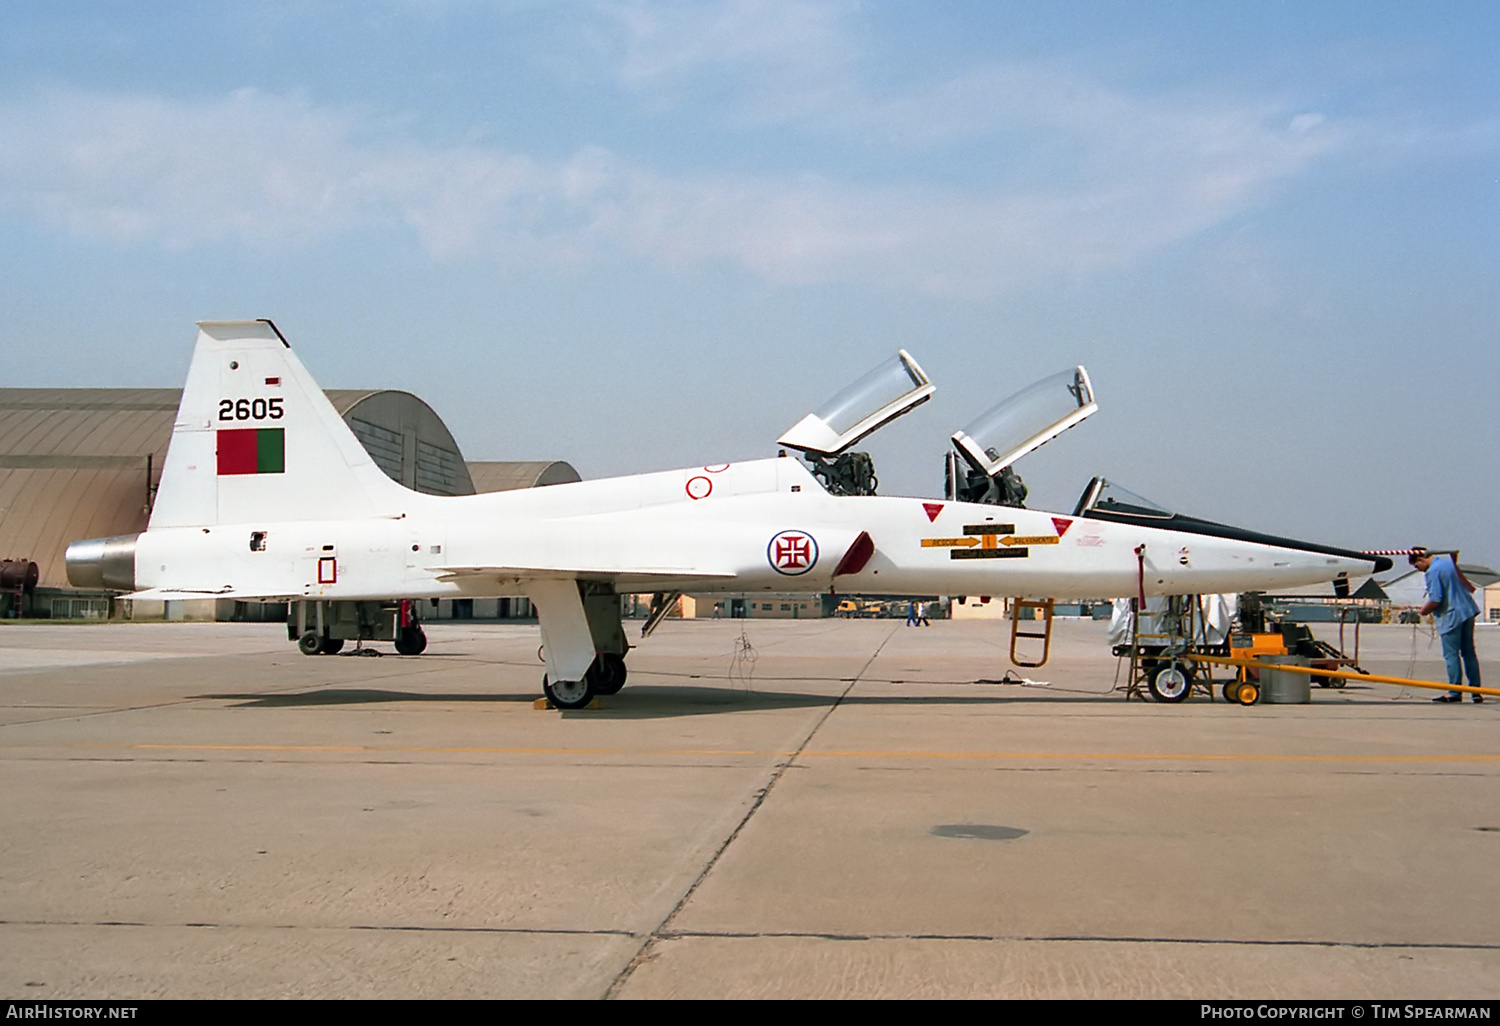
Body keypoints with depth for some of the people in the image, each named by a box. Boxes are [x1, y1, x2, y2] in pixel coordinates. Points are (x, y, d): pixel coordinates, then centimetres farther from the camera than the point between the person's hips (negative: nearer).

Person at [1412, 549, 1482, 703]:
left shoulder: (1433, 572, -16)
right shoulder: (1448, 562, 11)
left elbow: (1436, 600, -21)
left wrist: (1424, 611, -5)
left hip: (1451, 617, -9)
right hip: (1468, 611, 9)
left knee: (1451, 655, -2)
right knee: (1469, 652, 13)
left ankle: (1455, 692, -2)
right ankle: (1476, 689, 15)